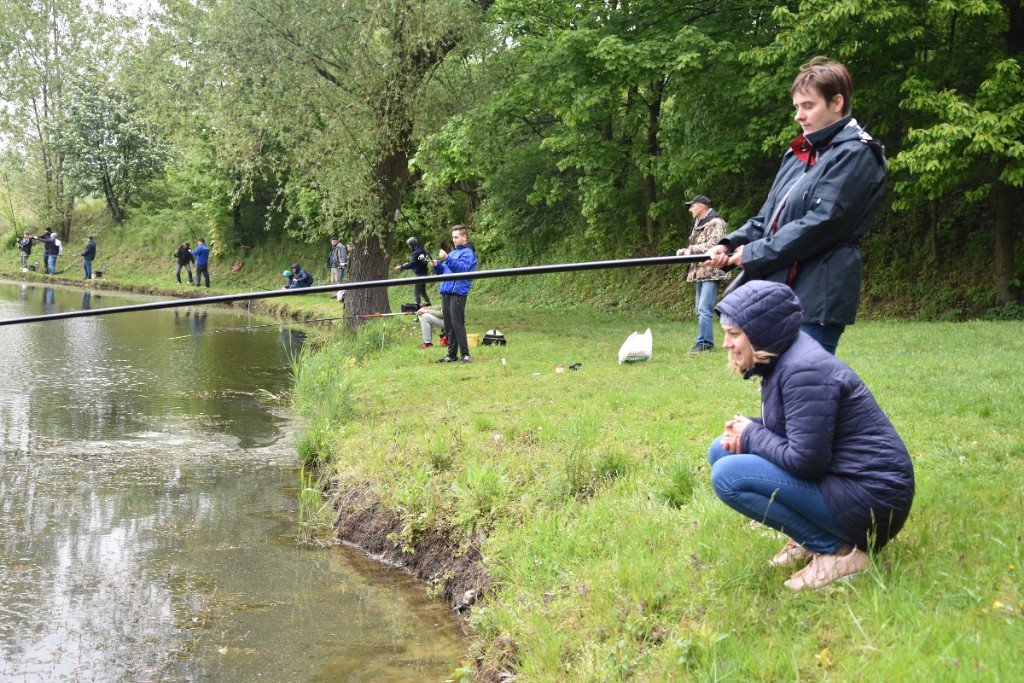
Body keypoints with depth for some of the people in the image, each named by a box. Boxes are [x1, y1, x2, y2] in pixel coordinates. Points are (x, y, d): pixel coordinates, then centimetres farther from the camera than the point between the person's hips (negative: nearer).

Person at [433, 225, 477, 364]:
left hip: (458, 292, -8)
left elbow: (462, 268, -20)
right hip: (446, 292, 8)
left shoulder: (468, 253, -3)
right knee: (449, 325, 9)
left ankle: (465, 355, -8)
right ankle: (452, 354, 14)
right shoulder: (453, 252, 22)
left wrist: (447, 259, -27)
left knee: (457, 324, -11)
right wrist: (437, 265, 5)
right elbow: (444, 272, 25)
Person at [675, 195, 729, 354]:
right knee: (700, 310, 11)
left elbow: (713, 245, -22)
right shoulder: (699, 224, 19)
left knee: (704, 309, -13)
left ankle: (703, 343, -11)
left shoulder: (715, 223, -9)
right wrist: (685, 251, 4)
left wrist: (691, 249, -18)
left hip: (711, 272, -10)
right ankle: (706, 342, 18)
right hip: (700, 272, 10)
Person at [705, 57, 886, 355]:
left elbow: (821, 223, -17)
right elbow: (769, 216, 20)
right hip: (780, 291, 8)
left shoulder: (855, 154, -8)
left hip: (817, 296, -8)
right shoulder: (798, 154, 17)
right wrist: (731, 244, 1)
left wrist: (753, 254, -12)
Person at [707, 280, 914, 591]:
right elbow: (788, 429, 18)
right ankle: (809, 540, 10)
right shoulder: (780, 361, 8)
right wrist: (744, 432, -3)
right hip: (837, 478, 10)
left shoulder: (804, 370, -22)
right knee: (721, 450, 10)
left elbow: (806, 460, -26)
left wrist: (751, 435, -9)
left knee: (728, 475, -21)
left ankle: (835, 550, -10)